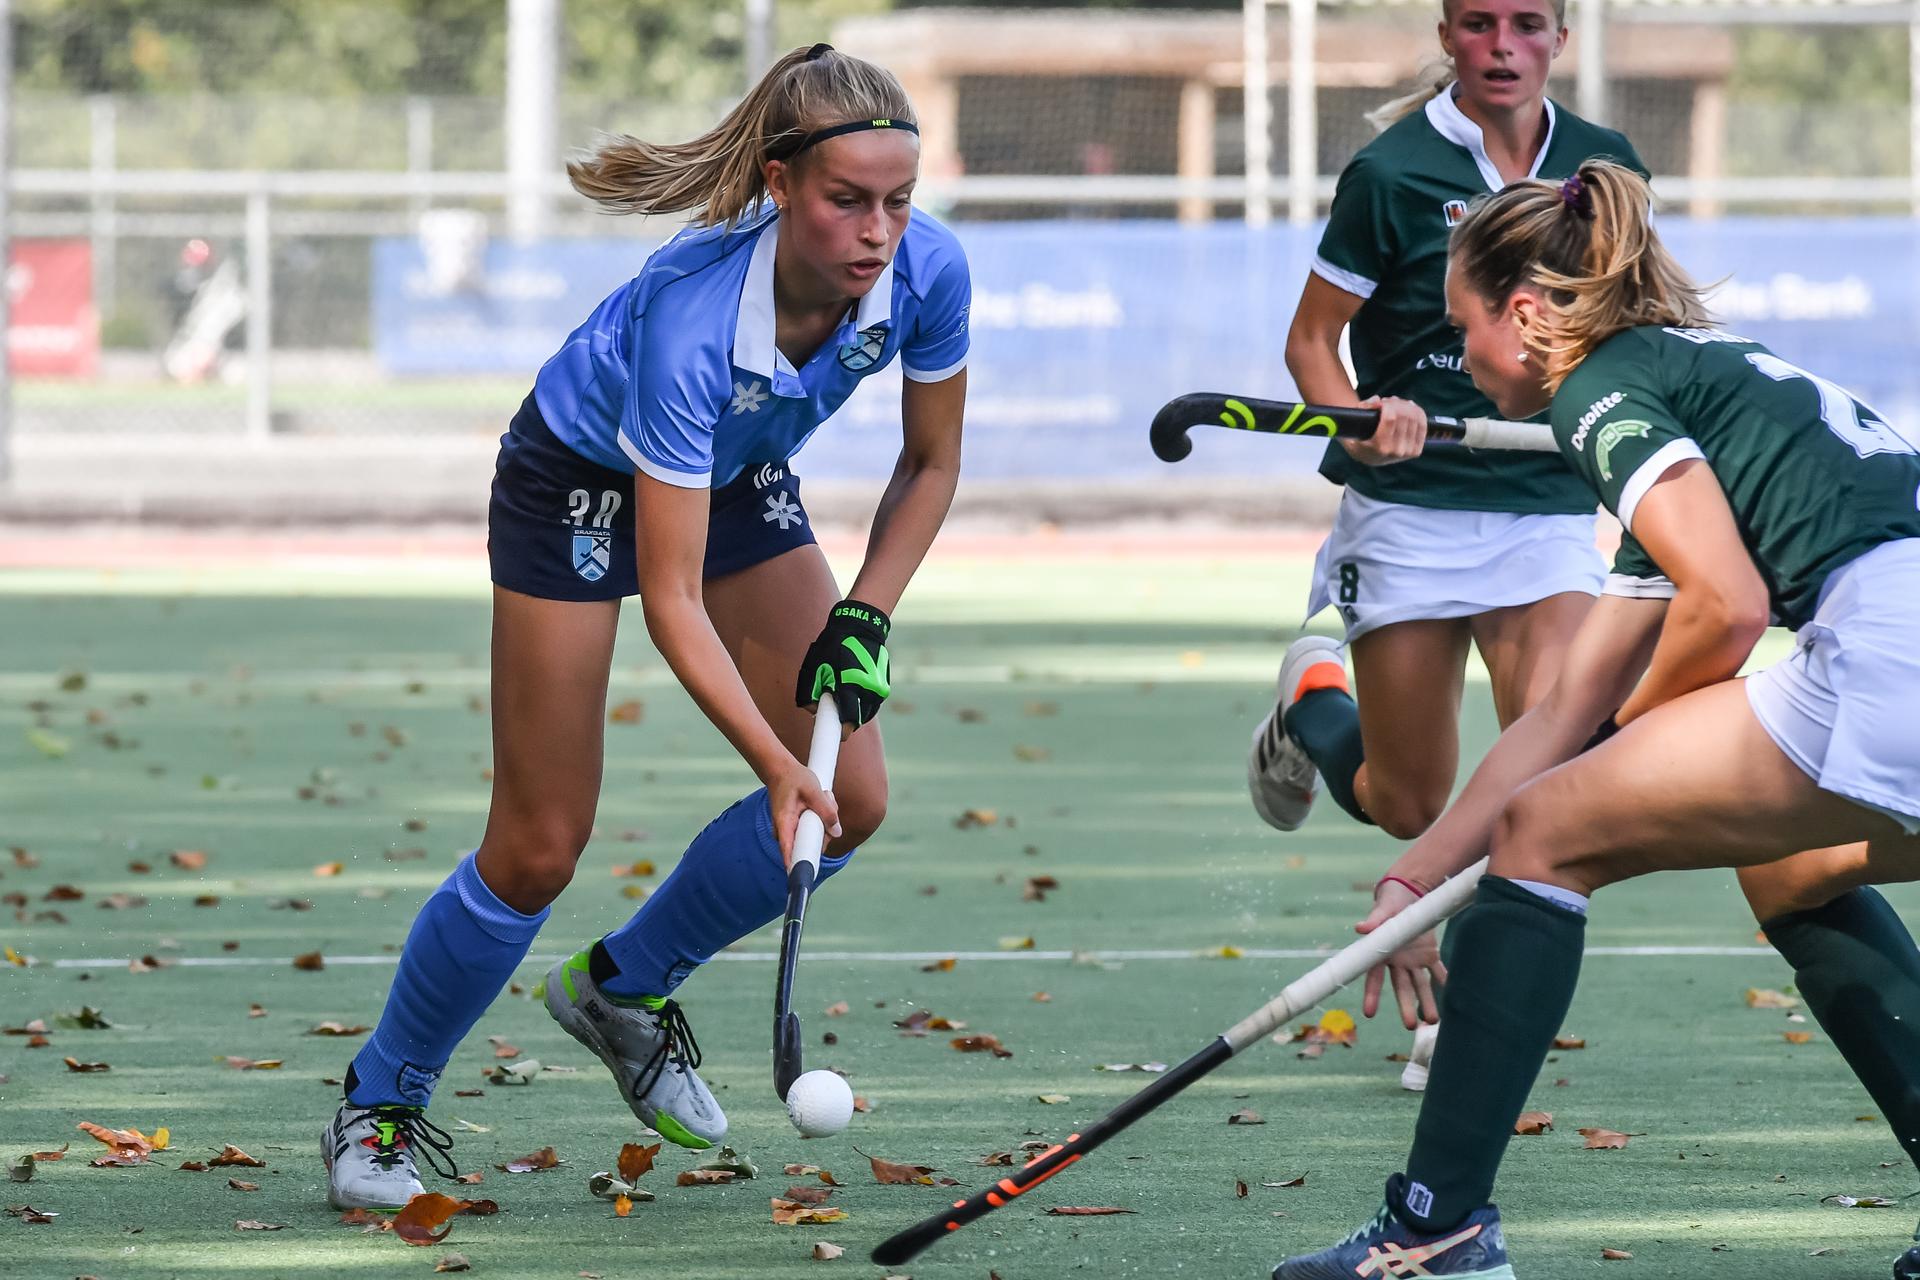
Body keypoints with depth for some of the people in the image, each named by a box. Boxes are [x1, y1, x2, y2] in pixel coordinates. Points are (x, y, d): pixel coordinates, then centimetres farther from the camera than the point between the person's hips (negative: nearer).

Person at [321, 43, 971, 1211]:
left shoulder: (927, 272, -27)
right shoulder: (689, 319, -41)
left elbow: (931, 462, -5)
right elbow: (673, 601, -36)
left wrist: (865, 618, -17)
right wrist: (774, 762, -44)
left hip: (739, 477, 5)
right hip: (582, 478, -5)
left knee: (852, 799, -6)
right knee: (540, 849, -5)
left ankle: (626, 985, 18)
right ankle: (381, 1103, 17)